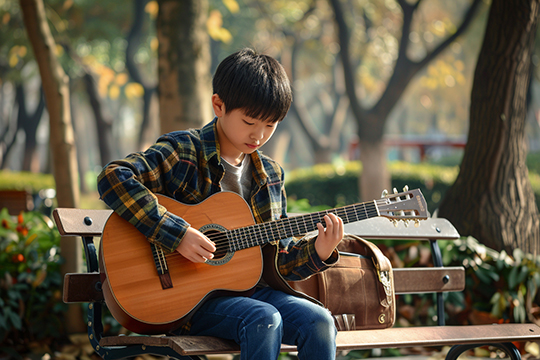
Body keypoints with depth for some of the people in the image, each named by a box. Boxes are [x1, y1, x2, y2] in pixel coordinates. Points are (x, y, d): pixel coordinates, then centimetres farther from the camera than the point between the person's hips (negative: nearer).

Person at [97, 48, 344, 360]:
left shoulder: (270, 175, 12)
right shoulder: (182, 152, -6)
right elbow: (113, 178, -23)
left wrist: (317, 253, -5)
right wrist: (177, 234, -26)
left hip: (249, 288, 6)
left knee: (319, 322, -19)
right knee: (264, 320, -32)